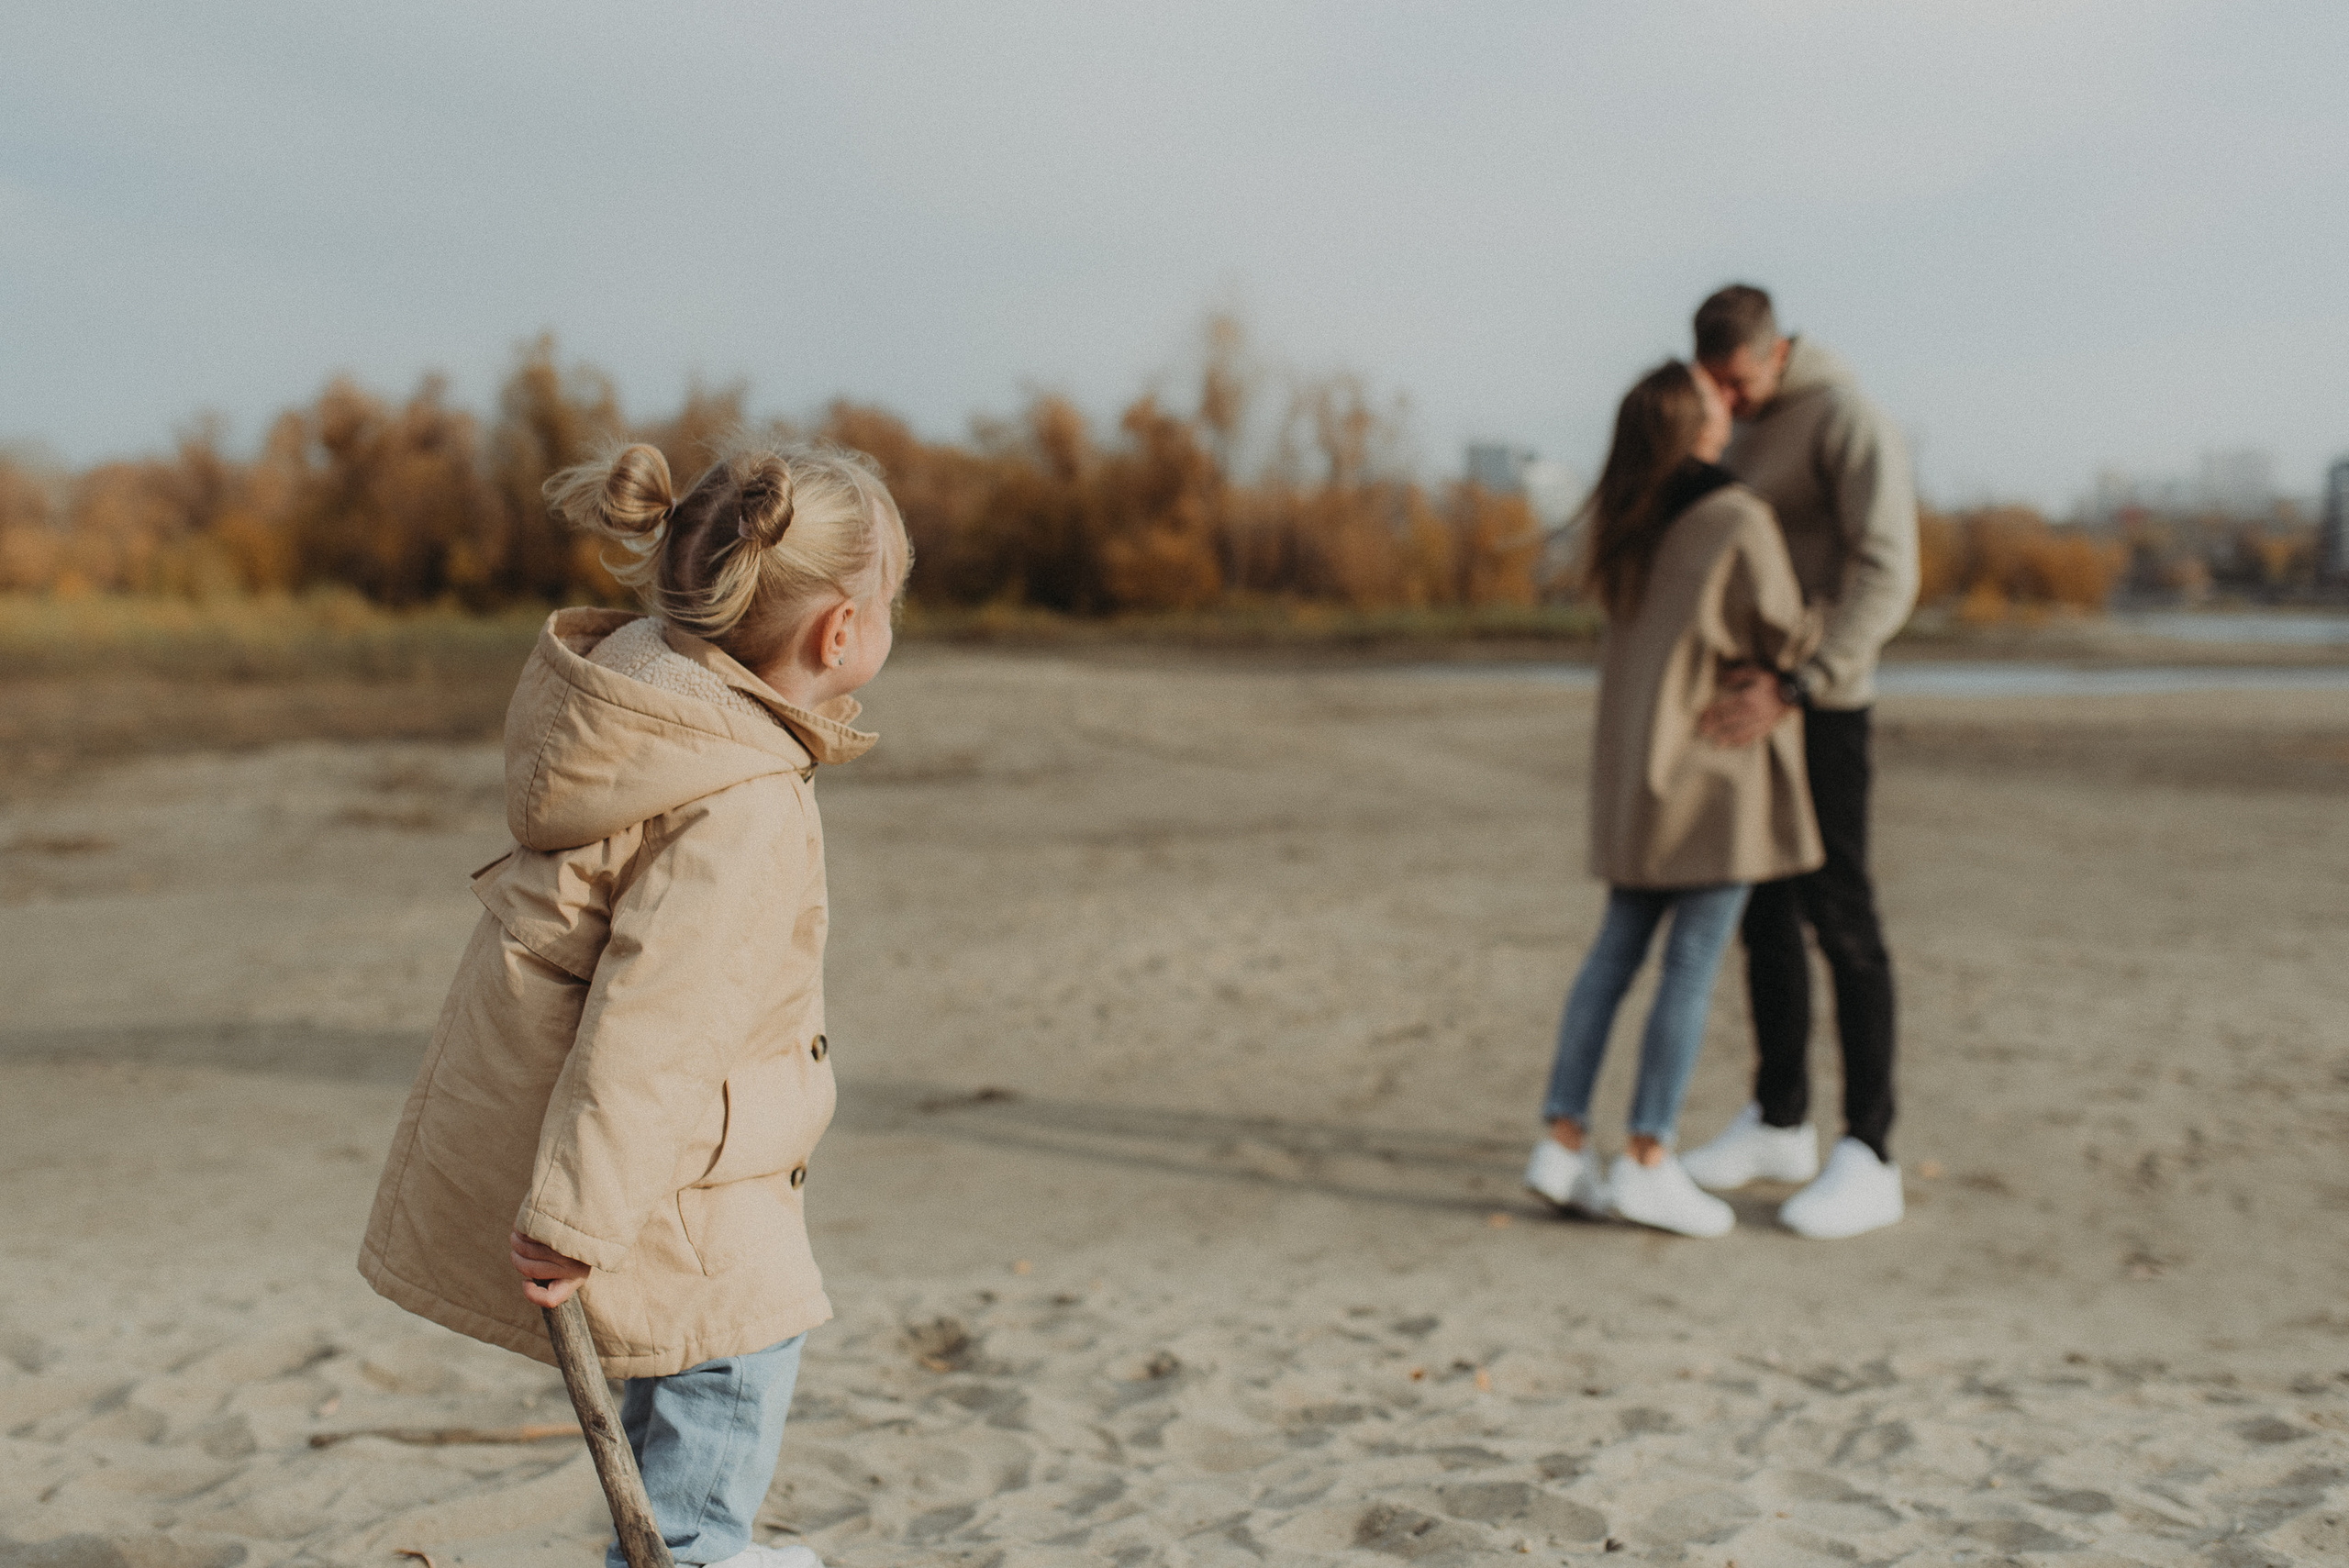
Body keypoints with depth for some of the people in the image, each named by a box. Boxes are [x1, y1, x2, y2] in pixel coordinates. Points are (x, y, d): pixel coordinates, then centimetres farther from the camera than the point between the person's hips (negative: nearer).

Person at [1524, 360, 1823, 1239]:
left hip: (1637, 757, 7)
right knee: (1696, 962, -3)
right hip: (1715, 761, -7)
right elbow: (1783, 640, -8)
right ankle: (1648, 1163, -1)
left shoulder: (1631, 515, 8)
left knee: (1619, 948, 10)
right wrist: (1829, 629, 13)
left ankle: (1563, 1141, 8)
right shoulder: (1739, 521, -15)